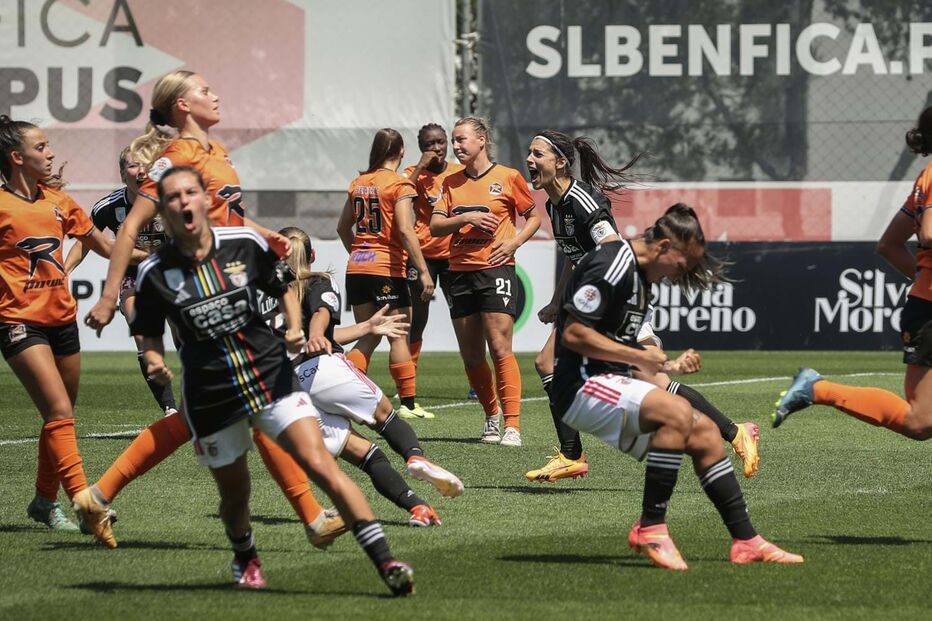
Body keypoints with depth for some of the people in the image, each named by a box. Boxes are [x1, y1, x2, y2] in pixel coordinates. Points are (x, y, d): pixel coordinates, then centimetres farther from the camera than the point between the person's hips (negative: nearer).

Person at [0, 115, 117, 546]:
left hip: (61, 317, 7)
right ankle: (85, 504, -24)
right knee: (60, 412, -17)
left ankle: (45, 502, 30)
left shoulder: (57, 199, 9)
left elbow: (100, 243, 21)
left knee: (61, 416, 14)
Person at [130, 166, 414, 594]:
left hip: (271, 377, -1)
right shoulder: (154, 273, -6)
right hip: (210, 394, 1)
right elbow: (149, 336, 6)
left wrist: (294, 330, -6)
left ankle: (386, 562, -18)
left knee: (321, 467, -15)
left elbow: (284, 291, 12)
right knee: (234, 494, 13)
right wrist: (155, 363, -16)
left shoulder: (246, 245, -4)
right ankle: (245, 559, 48)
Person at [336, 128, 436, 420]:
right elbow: (405, 230, -18)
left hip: (357, 268, 6)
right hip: (387, 268, -6)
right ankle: (408, 403, 7)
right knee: (399, 337, 3)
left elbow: (343, 226, 18)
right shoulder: (400, 185, -8)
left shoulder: (359, 183, 11)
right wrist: (423, 271, -17)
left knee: (368, 337, 11)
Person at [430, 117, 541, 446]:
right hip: (460, 271, 5)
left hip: (496, 269, -5)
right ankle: (492, 417, 23)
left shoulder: (507, 177, 1)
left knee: (500, 347, -14)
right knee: (471, 355, 6)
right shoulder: (451, 182, 12)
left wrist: (514, 242, -8)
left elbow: (534, 217, 9)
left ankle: (512, 426, -15)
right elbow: (435, 226, 4)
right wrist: (466, 218, -12)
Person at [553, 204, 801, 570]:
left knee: (703, 431, 5)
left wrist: (664, 366, 16)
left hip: (610, 384, 11)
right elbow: (573, 333, -22)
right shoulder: (612, 267, -15)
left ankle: (745, 541, 7)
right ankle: (650, 529, -22)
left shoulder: (641, 277, 18)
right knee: (676, 413, -29)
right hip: (582, 386, -11)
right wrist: (639, 357, -16)